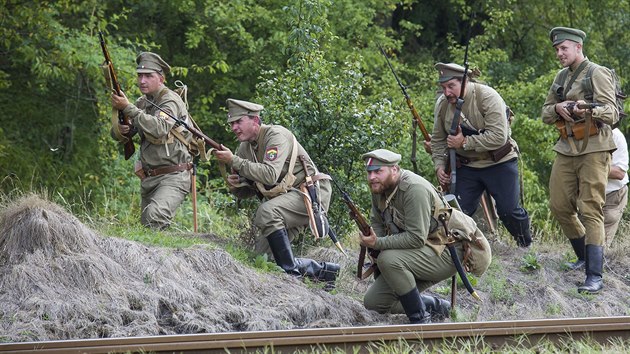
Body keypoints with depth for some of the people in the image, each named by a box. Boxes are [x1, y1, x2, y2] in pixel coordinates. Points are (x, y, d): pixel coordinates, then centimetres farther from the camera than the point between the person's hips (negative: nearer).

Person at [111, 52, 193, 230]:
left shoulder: (171, 101, -11)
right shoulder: (142, 103, 13)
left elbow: (158, 129, -30)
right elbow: (117, 134, 14)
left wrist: (127, 108, -27)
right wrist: (120, 130, -11)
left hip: (173, 177, -9)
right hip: (149, 179, 9)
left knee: (155, 216, -32)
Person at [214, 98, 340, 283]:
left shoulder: (276, 135, -17)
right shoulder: (245, 148, 8)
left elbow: (270, 175, -32)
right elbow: (247, 192, 14)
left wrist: (234, 161, -28)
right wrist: (235, 185, -10)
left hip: (311, 192, -10)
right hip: (283, 197, 10)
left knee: (267, 211, -33)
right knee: (260, 252, 3)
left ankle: (291, 269, -25)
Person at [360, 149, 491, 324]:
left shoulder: (414, 189, -25)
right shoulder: (379, 189, 2)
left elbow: (416, 238, -29)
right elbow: (377, 223, 10)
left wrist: (378, 243, -31)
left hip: (448, 252, -9)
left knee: (389, 260, -33)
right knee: (373, 301, 1)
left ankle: (419, 318, -19)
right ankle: (435, 306, 17)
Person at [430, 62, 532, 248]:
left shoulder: (487, 97, -21)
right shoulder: (442, 104, -3)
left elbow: (499, 136, -29)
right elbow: (438, 140, 10)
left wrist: (465, 142, -28)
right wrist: (440, 166, -6)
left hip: (499, 164, -4)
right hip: (466, 167, 4)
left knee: (509, 210, -4)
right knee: (458, 211, -5)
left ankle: (527, 248, 18)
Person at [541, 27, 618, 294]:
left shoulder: (598, 74, -8)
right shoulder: (561, 77, 14)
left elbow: (612, 113, -17)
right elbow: (545, 114, 17)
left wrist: (588, 110, -37)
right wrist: (558, 108, -6)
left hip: (593, 150, -7)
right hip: (566, 149, 7)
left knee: (590, 211, -12)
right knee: (559, 206, 7)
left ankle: (594, 276, -15)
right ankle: (584, 256, 28)